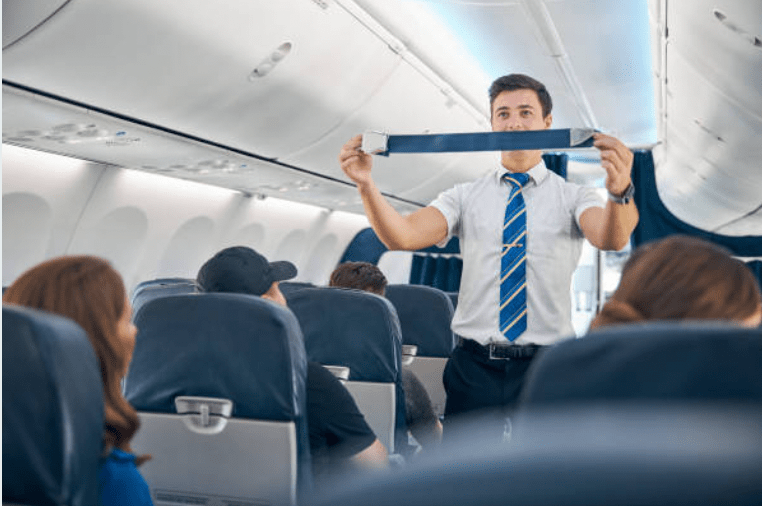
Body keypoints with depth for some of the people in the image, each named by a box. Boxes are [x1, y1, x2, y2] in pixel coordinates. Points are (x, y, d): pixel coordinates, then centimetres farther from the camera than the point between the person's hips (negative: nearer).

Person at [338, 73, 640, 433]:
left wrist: (619, 192, -41)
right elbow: (401, 236, -8)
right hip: (474, 366, 1)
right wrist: (366, 185, -24)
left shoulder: (572, 197, 3)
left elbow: (610, 239, -19)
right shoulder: (466, 197, 6)